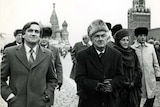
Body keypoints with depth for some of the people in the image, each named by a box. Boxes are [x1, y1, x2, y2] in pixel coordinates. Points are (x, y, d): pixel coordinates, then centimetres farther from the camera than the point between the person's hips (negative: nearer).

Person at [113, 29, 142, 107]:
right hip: (120, 90, -4)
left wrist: (134, 82, -3)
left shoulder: (132, 52, 10)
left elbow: (138, 70, 9)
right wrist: (124, 83, -11)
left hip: (133, 88, 4)